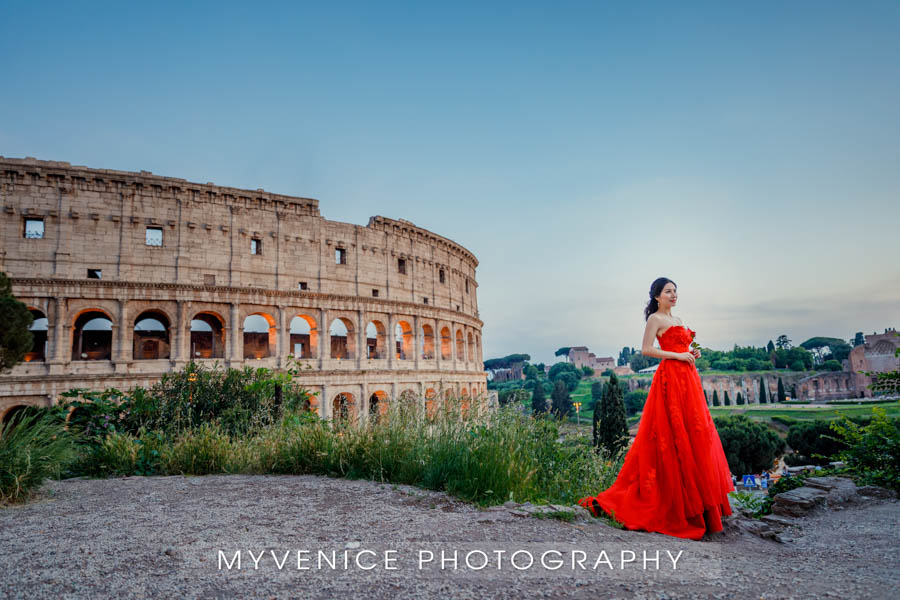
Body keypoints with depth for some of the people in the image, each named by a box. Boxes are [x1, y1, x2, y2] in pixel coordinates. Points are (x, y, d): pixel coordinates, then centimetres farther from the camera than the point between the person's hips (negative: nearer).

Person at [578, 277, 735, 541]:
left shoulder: (677, 320, 20)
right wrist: (678, 355, -15)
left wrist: (692, 353, 8)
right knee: (673, 434, -8)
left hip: (687, 378, 9)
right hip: (670, 378, -9)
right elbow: (646, 349, -14)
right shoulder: (655, 318, -5)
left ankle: (697, 495, 18)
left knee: (694, 435, 9)